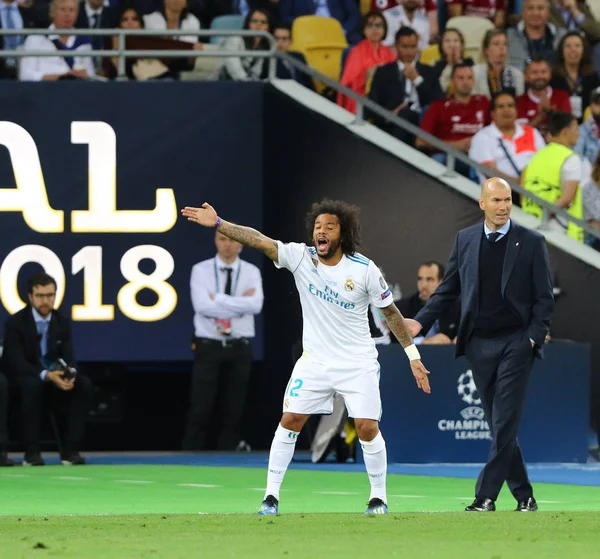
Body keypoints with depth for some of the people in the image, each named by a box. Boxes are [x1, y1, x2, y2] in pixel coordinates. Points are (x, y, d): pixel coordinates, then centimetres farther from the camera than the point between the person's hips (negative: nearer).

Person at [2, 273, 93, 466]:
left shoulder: (62, 322, 2)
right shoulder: (15, 323, -12)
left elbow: (68, 358, -1)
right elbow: (16, 363, -21)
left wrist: (70, 374, -28)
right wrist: (46, 375, -37)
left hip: (55, 377, 4)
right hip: (25, 377, -4)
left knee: (84, 385, -24)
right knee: (33, 385, -40)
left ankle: (70, 449, -22)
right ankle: (31, 451, -34)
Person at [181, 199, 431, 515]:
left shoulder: (364, 270, -12)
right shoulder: (301, 257, -9)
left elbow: (390, 312, -2)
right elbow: (260, 241, -19)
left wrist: (413, 355, -1)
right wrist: (217, 224, -30)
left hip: (357, 364, -2)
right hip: (315, 361, 2)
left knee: (367, 427, -8)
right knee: (290, 420, -4)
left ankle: (379, 497, 11)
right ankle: (271, 496, 4)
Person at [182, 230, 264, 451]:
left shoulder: (251, 272, 3)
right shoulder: (201, 271, -1)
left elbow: (255, 305, -15)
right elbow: (203, 306, -16)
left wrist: (218, 299, -15)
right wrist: (239, 304, -13)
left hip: (239, 349, 2)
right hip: (209, 346, -2)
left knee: (234, 411, 5)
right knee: (201, 410, -5)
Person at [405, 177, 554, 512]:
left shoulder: (531, 243, 0)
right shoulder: (465, 240, 9)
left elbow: (545, 297, 1)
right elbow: (449, 290, 13)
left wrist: (535, 337, -10)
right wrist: (421, 322, 1)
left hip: (516, 343, -4)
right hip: (479, 344, 4)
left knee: (505, 422, -9)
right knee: (499, 425, 7)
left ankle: (486, 496, -7)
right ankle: (524, 495, 15)